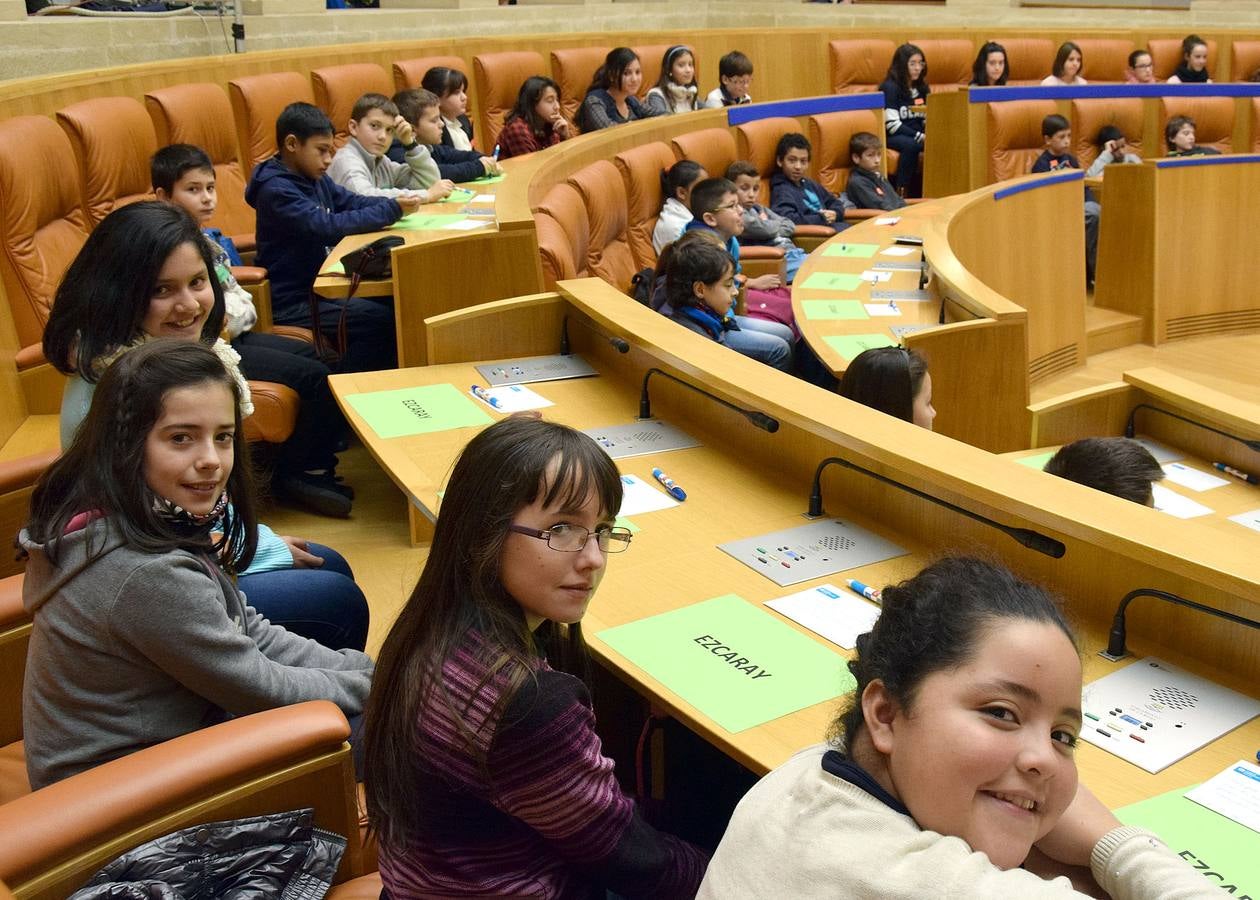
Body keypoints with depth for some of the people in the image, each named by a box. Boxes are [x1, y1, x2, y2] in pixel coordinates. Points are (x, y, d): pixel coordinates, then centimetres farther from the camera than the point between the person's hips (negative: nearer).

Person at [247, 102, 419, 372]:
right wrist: (390, 211, -27)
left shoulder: (315, 178, 10)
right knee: (380, 318, -21)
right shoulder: (276, 190, -19)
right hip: (292, 302, -9)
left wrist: (394, 204, -11)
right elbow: (327, 226, -28)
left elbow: (353, 202, 11)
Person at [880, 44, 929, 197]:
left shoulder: (922, 88, 16)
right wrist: (920, 137, -21)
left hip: (918, 135, 6)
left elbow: (927, 119, 15)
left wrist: (929, 134, -9)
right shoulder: (890, 87, -5)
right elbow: (892, 124, -14)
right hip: (893, 136, -6)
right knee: (911, 145, -39)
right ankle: (901, 192, -33)